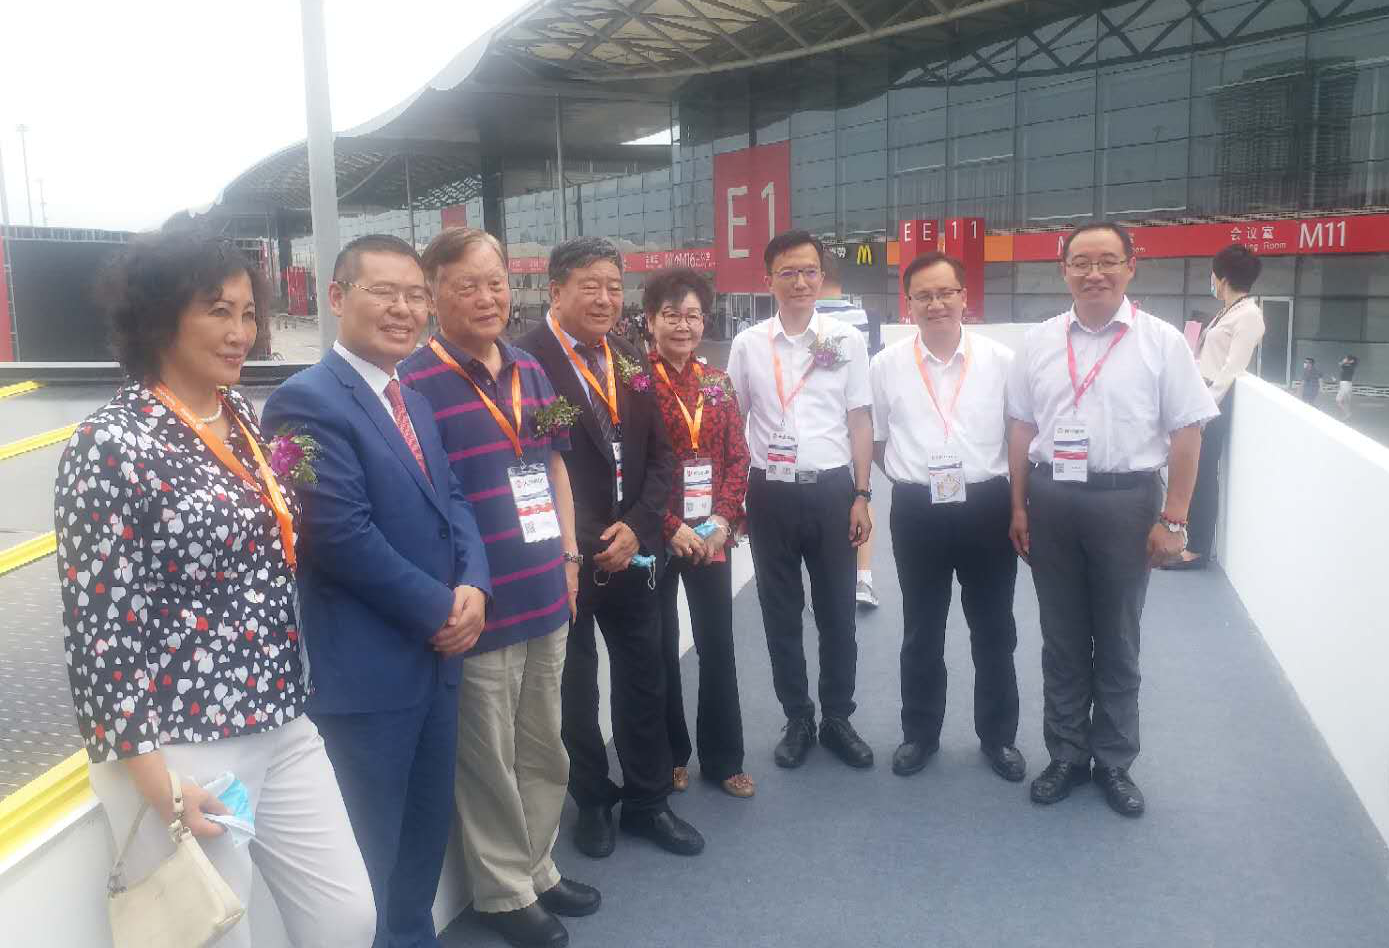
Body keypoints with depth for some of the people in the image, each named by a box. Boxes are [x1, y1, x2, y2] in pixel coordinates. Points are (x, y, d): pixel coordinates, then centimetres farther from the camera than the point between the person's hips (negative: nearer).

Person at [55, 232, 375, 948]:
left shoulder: (242, 415, 8)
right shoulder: (111, 446, -14)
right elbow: (96, 625, -16)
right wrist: (158, 786, -16)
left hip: (282, 729, 7)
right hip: (179, 751, -7)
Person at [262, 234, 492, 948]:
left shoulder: (412, 402, 13)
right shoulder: (306, 401, -15)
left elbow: (451, 499, 10)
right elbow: (342, 536, -22)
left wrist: (473, 588, -8)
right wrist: (439, 609, -14)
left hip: (435, 655, 8)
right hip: (365, 669, -8)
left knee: (428, 829, 22)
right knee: (370, 850, 10)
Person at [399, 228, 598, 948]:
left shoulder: (530, 370, 9)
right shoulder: (415, 383, -14)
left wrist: (568, 553, 12)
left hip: (546, 596, 7)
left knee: (545, 753, 20)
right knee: (490, 764, 10)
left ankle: (536, 868, 39)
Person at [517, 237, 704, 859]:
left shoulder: (630, 362, 9)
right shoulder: (526, 360, -12)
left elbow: (660, 457, 10)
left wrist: (636, 527, -4)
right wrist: (582, 546, -14)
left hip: (631, 551, 6)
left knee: (644, 680, 14)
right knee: (575, 686, 11)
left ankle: (648, 802, 31)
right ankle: (593, 803, 30)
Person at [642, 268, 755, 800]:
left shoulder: (717, 383, 7)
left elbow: (737, 458, 6)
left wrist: (722, 521, -8)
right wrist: (671, 528, -15)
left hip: (712, 534, 4)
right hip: (656, 536, -4)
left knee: (718, 645, 9)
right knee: (661, 648, 9)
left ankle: (722, 759, 22)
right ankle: (670, 755, 25)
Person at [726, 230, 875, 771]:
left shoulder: (847, 340, 1)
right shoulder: (748, 344, 2)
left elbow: (860, 423, 4)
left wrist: (861, 496, -1)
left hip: (831, 490, 0)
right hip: (771, 493, 1)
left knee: (837, 613, 8)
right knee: (780, 613, 9)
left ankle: (837, 717, 25)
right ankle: (797, 719, 24)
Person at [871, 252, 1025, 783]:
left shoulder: (1001, 361, -2)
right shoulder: (886, 366, -1)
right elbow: (875, 441, 10)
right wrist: (914, 476, 4)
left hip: (987, 508, 0)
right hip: (917, 513, 0)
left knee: (994, 631, 12)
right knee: (921, 632, 14)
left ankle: (998, 735, 30)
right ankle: (919, 733, 30)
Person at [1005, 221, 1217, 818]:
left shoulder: (1161, 342, -4)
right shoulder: (1038, 342, 4)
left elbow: (1187, 434, -5)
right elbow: (1021, 428, 9)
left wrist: (1172, 520, -9)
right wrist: (1019, 507, 5)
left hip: (1125, 501, -2)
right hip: (1051, 500, 3)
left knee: (1118, 641, 11)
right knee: (1061, 639, 13)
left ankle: (1115, 762, 27)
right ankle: (1066, 755, 28)